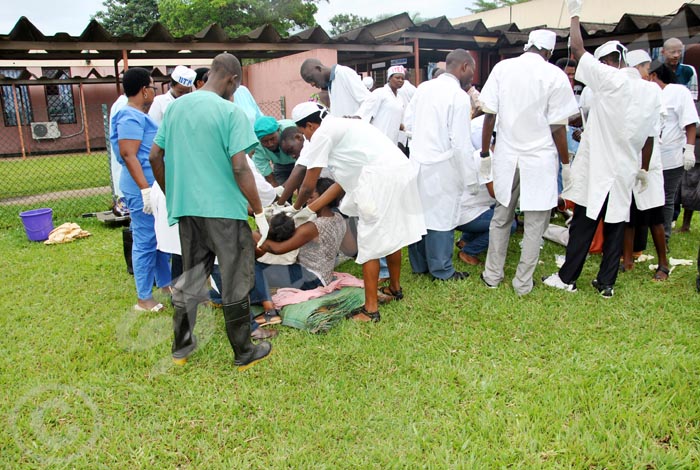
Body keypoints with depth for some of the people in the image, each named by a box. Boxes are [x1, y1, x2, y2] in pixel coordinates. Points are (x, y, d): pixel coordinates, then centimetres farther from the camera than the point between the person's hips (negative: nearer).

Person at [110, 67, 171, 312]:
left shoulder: (139, 116, 16)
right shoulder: (131, 117, -15)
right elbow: (128, 155, -23)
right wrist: (146, 189, -26)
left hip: (154, 186, 10)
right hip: (143, 190, -10)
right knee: (145, 242, -4)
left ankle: (165, 283, 30)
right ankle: (144, 299, 6)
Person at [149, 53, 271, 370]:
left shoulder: (176, 106, 8)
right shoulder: (231, 112, -11)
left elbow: (155, 156, 12)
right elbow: (239, 167, -18)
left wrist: (172, 196, 22)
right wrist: (260, 213, -11)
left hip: (186, 209, 6)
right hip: (224, 210, -6)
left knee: (191, 277, 20)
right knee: (234, 284, 7)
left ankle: (181, 347, 31)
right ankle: (244, 354, 20)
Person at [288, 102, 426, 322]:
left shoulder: (322, 133, 0)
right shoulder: (340, 126, 27)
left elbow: (309, 185, 3)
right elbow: (343, 181, 24)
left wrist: (297, 207, 24)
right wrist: (310, 209, 26)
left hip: (380, 177, -9)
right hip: (401, 170, 10)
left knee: (370, 242, -1)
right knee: (391, 233, 22)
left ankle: (371, 309, 5)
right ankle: (395, 287, 40)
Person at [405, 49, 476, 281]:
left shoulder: (423, 88, 7)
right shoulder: (459, 96, -13)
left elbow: (408, 121, 13)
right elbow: (461, 143, -15)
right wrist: (471, 178, -9)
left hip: (417, 162, 7)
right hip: (442, 167, -7)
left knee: (419, 213, 15)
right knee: (441, 218, 4)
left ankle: (419, 264, 28)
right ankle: (441, 270, 16)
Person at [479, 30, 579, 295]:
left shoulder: (502, 68, 1)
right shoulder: (555, 76, -7)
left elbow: (489, 114, -1)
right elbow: (558, 127, -7)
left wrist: (485, 154, 7)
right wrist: (566, 164, 2)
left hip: (506, 157, 3)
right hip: (540, 159, -3)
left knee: (501, 218, 16)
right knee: (535, 224, 8)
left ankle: (493, 275, 25)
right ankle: (523, 283, 16)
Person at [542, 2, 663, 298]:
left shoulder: (610, 80, -10)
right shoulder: (651, 95, 8)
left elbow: (578, 50, -4)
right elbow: (649, 138, 13)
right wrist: (644, 169, 24)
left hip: (597, 171, -6)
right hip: (625, 173, 6)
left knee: (583, 226, 2)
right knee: (615, 228, 9)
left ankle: (567, 278, 10)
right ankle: (606, 283, 16)